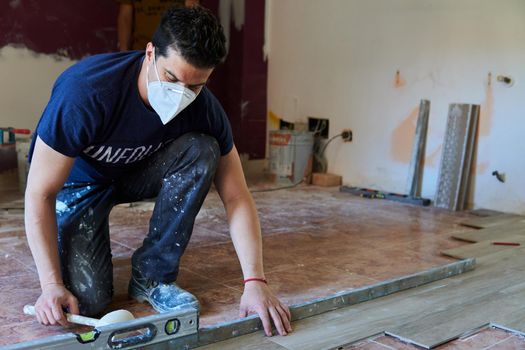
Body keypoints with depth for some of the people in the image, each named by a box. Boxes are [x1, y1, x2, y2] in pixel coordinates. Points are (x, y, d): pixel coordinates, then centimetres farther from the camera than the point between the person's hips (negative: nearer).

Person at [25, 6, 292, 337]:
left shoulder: (204, 108, -24)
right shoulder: (84, 90, -35)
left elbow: (236, 197, -20)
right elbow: (39, 193, -28)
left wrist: (255, 282, -30)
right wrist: (52, 285, -32)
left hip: (136, 172, 3)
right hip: (79, 181, -3)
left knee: (202, 150, -27)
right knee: (87, 299, -21)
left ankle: (152, 275, -13)